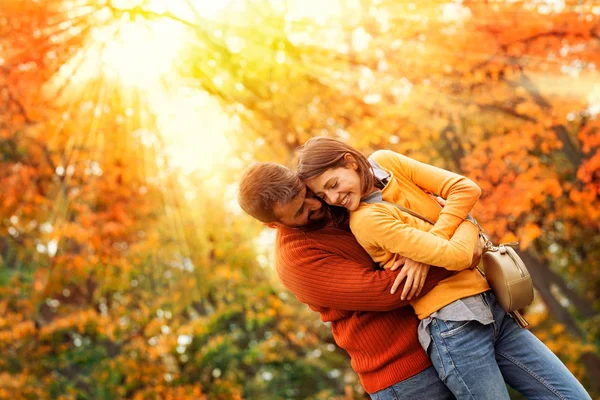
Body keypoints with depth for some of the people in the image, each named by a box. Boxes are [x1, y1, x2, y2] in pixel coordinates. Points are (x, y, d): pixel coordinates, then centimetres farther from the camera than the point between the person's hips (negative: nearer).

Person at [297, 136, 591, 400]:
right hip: (454, 323, -7)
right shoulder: (366, 219, -16)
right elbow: (456, 256, -20)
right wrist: (469, 225, 1)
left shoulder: (385, 162, 4)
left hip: (491, 309, 7)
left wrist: (421, 256, -11)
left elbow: (466, 189, -1)